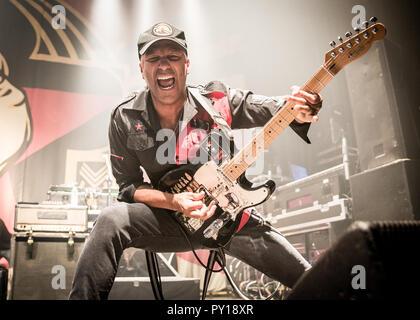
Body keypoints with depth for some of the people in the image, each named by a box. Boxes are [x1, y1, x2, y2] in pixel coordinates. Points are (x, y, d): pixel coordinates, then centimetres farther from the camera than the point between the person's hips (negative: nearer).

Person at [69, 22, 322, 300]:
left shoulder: (217, 101, -11)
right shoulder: (125, 119, -8)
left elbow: (276, 108, -15)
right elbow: (129, 186, -5)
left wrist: (300, 110, -40)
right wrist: (174, 201, -23)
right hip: (171, 215, 0)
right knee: (112, 221, -29)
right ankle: (85, 296, -12)